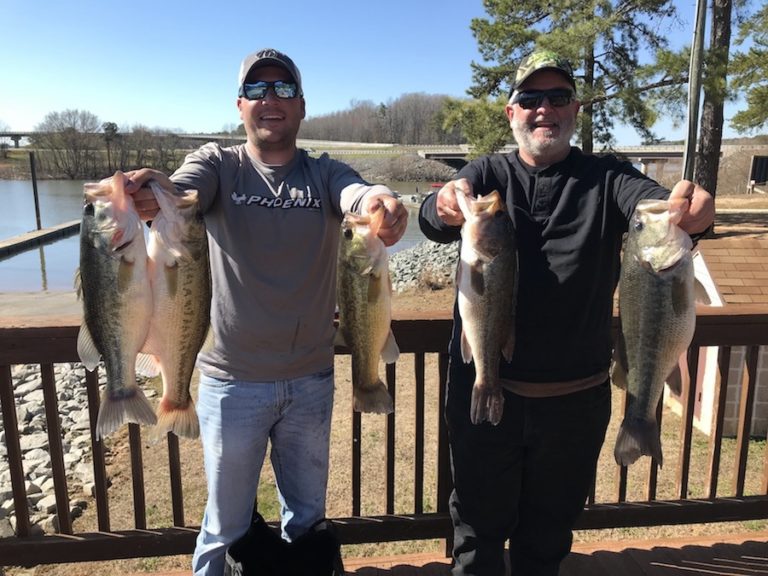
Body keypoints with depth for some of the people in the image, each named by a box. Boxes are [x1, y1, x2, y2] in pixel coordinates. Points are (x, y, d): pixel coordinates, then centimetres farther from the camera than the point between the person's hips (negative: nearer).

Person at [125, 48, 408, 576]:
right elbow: (183, 191, -23)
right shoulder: (220, 165, -2)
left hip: (311, 379, 2)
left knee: (308, 516, 21)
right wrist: (153, 190, -47)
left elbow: (356, 194, -21)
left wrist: (381, 202, -45)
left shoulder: (324, 173, 1)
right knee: (228, 524, 14)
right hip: (233, 379, -2)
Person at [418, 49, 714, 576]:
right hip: (484, 387, -1)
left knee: (549, 532, 20)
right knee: (479, 527, 15)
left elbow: (652, 201, -18)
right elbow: (432, 221, -17)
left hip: (575, 396, 1)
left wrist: (689, 207, -42)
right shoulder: (487, 174, 2)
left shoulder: (606, 177, 3)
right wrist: (445, 207, -41)